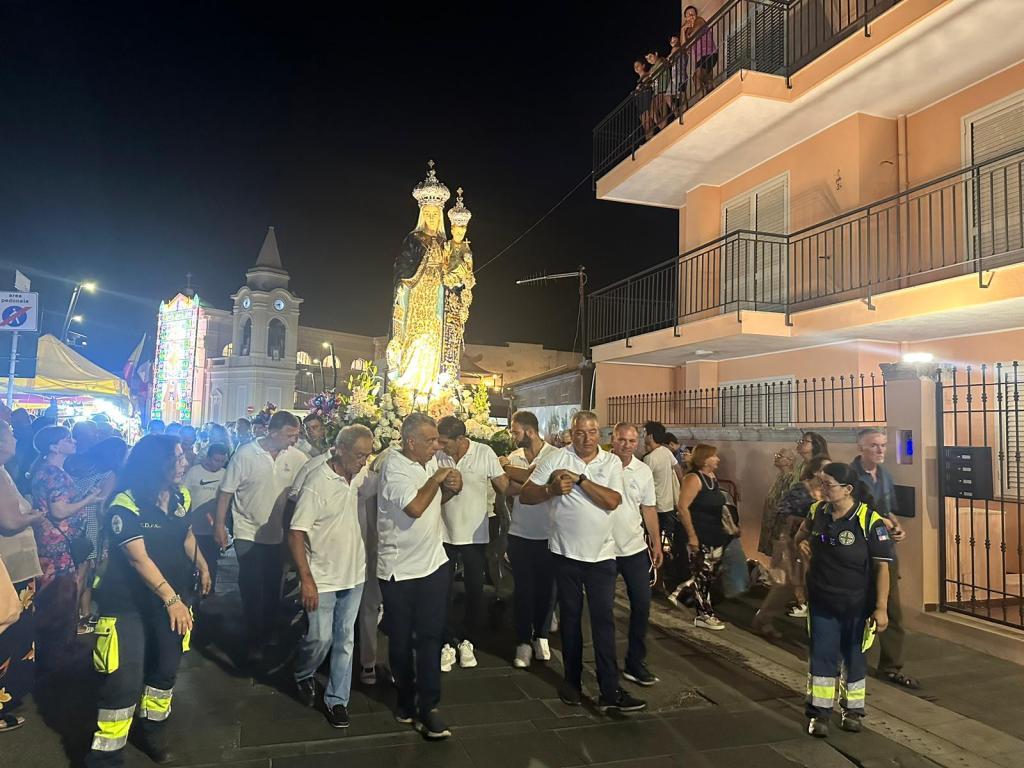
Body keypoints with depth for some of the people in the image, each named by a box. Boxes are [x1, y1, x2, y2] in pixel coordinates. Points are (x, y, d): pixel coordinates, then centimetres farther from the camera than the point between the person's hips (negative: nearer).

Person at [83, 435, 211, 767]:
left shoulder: (180, 497, 0)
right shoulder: (126, 505, -20)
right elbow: (139, 558, -25)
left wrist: (202, 567, 25)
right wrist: (171, 598, -28)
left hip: (171, 599, 6)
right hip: (128, 603, -6)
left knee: (166, 668, 15)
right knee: (124, 678, -6)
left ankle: (152, 728, 36)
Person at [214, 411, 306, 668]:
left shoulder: (297, 458, -8)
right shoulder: (245, 454, -14)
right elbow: (226, 491, -7)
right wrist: (220, 525, -7)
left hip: (278, 534, 3)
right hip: (248, 533, -3)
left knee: (273, 588, 15)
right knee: (251, 589, 3)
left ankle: (267, 634, 35)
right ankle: (254, 643, 19)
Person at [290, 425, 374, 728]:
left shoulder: (361, 475, -4)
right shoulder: (317, 484, -20)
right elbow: (296, 534, -18)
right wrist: (306, 580, -20)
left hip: (354, 575, 5)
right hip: (322, 578, -5)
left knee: (345, 639, 11)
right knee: (321, 638, 5)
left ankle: (336, 699, 25)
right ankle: (303, 675, 36)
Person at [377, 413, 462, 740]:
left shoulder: (430, 460, 4)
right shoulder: (395, 468, -19)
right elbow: (414, 508, -31)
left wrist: (451, 488, -3)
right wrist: (436, 479, -17)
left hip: (433, 563, 5)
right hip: (399, 569, -5)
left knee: (430, 636, 4)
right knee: (401, 639, 12)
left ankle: (428, 707, 12)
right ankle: (406, 698, 32)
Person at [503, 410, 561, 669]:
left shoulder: (554, 455, -10)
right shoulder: (514, 456, 4)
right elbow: (511, 489, -4)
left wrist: (507, 470, -13)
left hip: (548, 534, -3)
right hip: (519, 533, 3)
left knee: (546, 588, 11)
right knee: (523, 589, 7)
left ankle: (541, 636, 29)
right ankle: (523, 642, 19)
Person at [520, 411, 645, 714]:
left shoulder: (612, 462, 1)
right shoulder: (555, 460, -3)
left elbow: (612, 501, -13)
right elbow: (525, 495, -4)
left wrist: (579, 479, -17)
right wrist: (552, 489, -22)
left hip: (601, 554, 0)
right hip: (566, 553, 0)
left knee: (604, 620, 1)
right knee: (570, 617, 12)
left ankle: (609, 691, 8)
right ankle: (572, 680, 28)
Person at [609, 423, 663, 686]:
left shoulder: (644, 471, 2)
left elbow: (648, 509, 9)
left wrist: (656, 543, 8)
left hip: (635, 548, 3)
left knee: (642, 604, 4)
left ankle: (635, 662, 19)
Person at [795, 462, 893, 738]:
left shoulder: (870, 521, -20)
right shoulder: (818, 511, -5)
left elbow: (882, 567, -17)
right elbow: (803, 532, 18)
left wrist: (881, 607, -18)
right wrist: (802, 541, -4)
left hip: (856, 605, -3)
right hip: (822, 601, 3)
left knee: (854, 656, 16)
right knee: (822, 655, 7)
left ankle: (853, 709, 34)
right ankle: (819, 711, 18)